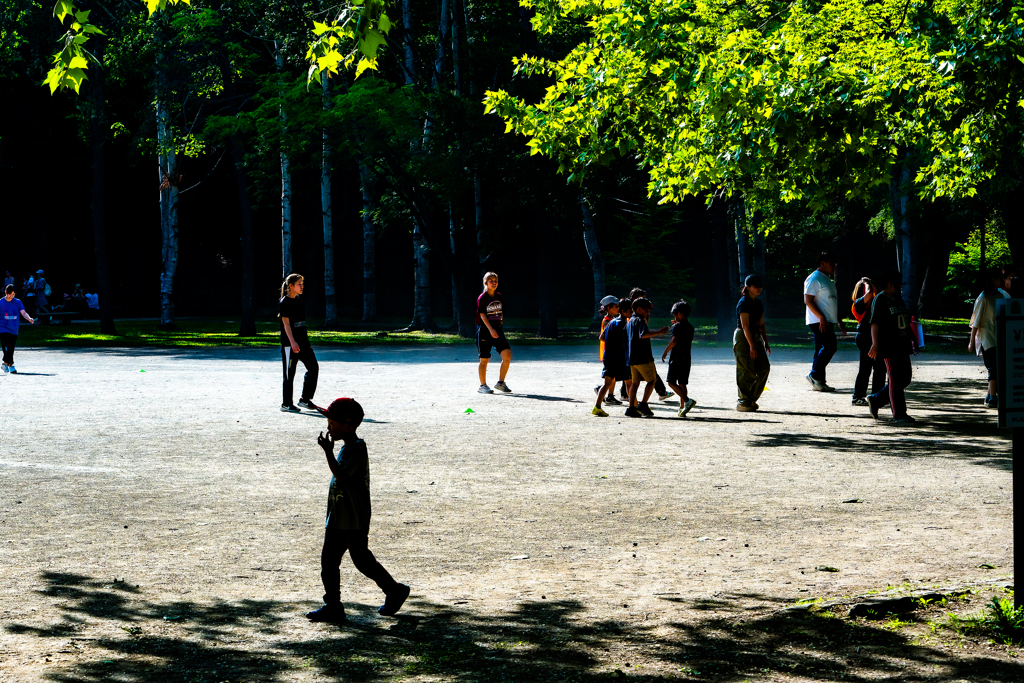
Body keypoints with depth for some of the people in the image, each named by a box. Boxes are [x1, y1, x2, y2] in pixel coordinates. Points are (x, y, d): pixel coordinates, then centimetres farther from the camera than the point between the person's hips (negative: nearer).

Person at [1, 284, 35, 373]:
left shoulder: (18, 302, 5)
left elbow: (23, 312, -5)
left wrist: (29, 318, -24)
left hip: (14, 330, 3)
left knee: (11, 349, 9)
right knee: (7, 348, -15)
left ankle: (5, 363, 27)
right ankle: (11, 365, -14)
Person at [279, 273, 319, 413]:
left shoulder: (298, 301, 14)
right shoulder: (284, 303, -10)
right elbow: (286, 323, -17)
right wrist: (292, 342, -26)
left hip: (303, 341, 8)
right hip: (289, 344, -8)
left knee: (313, 367, 3)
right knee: (289, 374, -3)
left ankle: (305, 399, 12)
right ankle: (286, 404, 5)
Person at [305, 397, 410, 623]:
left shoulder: (357, 447, -17)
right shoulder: (347, 447, 13)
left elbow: (341, 476, -28)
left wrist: (328, 451, -26)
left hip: (355, 521, -10)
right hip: (337, 520, 10)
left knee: (362, 560, 1)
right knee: (328, 561, 6)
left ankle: (395, 590, 16)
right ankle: (333, 606, 11)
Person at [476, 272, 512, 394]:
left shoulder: (500, 297, 8)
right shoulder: (482, 298, -8)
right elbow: (482, 315, -14)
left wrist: (500, 322, 10)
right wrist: (491, 329, -23)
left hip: (497, 329, 5)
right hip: (484, 330, -5)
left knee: (507, 355, -10)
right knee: (484, 360, 0)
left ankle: (500, 383, 3)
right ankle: (483, 385, 13)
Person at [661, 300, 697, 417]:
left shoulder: (677, 326, -10)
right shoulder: (691, 328, 12)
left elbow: (674, 340, -23)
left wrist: (665, 352, -14)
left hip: (676, 359, -7)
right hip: (686, 359, 7)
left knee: (671, 382, -4)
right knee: (682, 383, 11)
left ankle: (687, 400, -20)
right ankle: (682, 407, 8)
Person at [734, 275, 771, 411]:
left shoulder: (759, 304, 14)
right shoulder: (744, 303, -12)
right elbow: (745, 326, -17)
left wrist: (766, 343, 11)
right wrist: (752, 346, -21)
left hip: (756, 337, 8)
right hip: (743, 338, -8)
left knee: (764, 368, 0)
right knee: (747, 371, -8)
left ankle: (752, 399, 11)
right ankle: (743, 402, 0)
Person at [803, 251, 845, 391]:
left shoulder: (827, 280, 22)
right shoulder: (814, 279, -9)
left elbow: (833, 303, 28)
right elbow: (808, 301, -17)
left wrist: (839, 321, 23)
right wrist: (821, 318, -23)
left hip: (827, 322, 10)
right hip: (818, 321, -10)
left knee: (822, 350, 7)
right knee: (829, 346, -16)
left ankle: (819, 382, 8)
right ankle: (814, 375, -10)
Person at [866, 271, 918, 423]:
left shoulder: (898, 299, 20)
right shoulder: (880, 300, -8)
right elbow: (875, 323, -16)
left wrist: (913, 340, 24)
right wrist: (875, 345, -25)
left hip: (902, 346, 9)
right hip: (889, 346, -9)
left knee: (906, 377, 9)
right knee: (895, 380, -7)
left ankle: (876, 400, 20)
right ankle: (898, 414, -4)